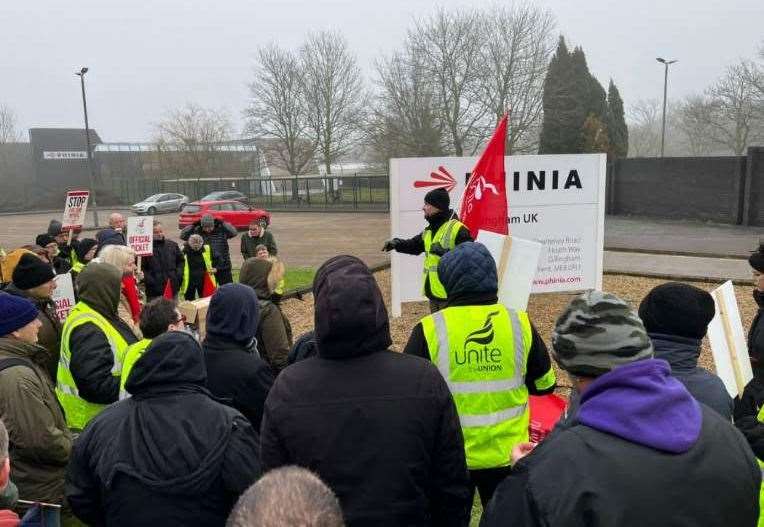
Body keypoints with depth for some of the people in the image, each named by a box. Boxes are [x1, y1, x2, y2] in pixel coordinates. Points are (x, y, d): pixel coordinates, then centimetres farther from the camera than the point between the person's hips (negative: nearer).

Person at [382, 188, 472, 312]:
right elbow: (414, 245, 24)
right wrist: (397, 244, 6)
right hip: (433, 292, 9)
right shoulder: (429, 230, 15)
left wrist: (445, 252, -27)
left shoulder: (457, 229, -14)